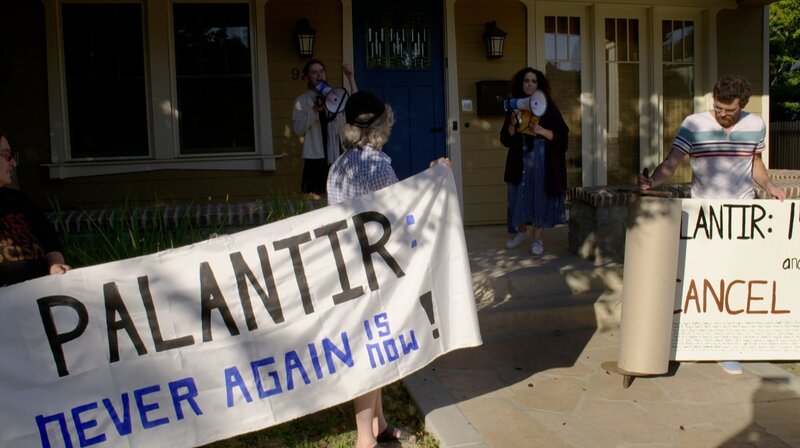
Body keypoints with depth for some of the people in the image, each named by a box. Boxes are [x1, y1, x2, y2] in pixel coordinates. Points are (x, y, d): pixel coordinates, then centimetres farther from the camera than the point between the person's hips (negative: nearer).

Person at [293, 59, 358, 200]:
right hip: (315, 158, -3)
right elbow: (298, 130, -9)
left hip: (337, 156, 3)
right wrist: (315, 109, -20)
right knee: (315, 199, -4)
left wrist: (351, 79, -12)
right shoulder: (302, 101, 2)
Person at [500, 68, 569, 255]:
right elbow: (505, 139, 4)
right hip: (520, 160, 2)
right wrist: (513, 124, -14)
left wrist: (542, 131, -19)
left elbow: (562, 135, -4)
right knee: (519, 196, 7)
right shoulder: (515, 107, 6)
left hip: (543, 160, -2)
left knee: (541, 197, 1)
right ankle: (521, 231, 29)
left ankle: (538, 239, 12)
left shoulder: (548, 107, -1)